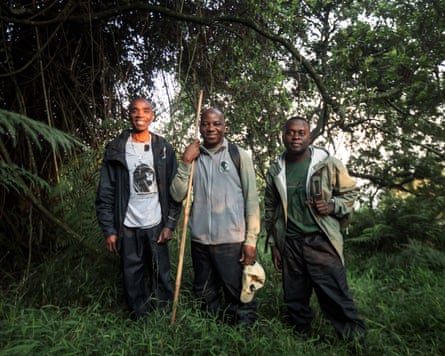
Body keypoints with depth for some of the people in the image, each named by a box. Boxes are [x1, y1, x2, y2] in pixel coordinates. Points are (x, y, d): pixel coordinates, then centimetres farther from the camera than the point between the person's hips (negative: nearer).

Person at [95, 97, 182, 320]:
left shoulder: (163, 148, 3)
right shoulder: (116, 149, 0)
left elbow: (174, 189, 3)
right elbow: (105, 193, 0)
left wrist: (170, 224, -3)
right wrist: (109, 230, -4)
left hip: (156, 226, 1)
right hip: (128, 227, 0)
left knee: (161, 277, 8)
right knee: (132, 279, 8)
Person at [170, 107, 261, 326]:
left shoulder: (239, 156, 0)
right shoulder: (193, 157, 9)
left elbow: (252, 200, -2)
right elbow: (177, 196, 3)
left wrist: (251, 240, -7)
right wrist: (185, 163, -7)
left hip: (232, 241, -3)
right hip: (200, 240, 4)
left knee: (240, 298, 4)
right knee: (206, 298, 18)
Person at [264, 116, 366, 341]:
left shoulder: (328, 164, -1)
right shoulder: (275, 171, 8)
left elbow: (350, 192, 9)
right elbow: (270, 210, 14)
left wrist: (332, 206, -11)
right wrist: (273, 244, 12)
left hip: (321, 241, -3)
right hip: (289, 244, 4)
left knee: (337, 300, -2)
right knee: (294, 302, 15)